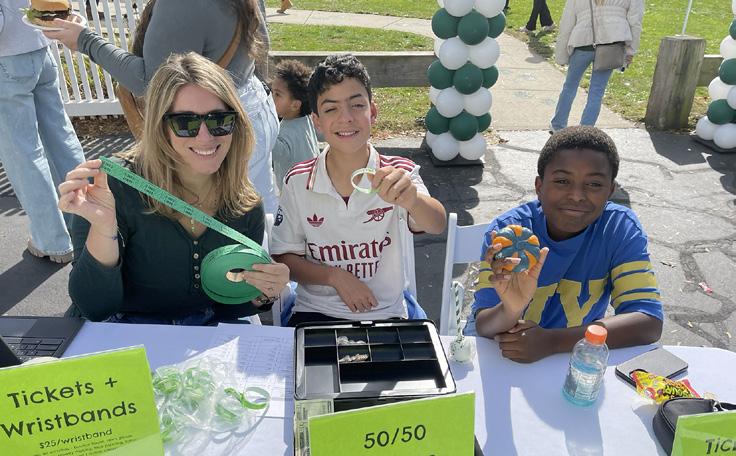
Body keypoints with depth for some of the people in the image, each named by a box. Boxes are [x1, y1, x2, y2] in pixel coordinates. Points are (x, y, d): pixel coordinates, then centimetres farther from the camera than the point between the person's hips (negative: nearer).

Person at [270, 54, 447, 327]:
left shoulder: (399, 174, -7)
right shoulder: (298, 182, -4)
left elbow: (437, 225, -26)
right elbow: (284, 259, 3)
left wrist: (412, 199, -49)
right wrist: (335, 276, -14)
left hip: (385, 315, 1)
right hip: (315, 313, 0)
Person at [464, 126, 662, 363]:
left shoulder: (622, 228, -12)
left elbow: (649, 321, -18)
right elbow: (485, 327, -20)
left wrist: (553, 341, -29)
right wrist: (511, 310, -43)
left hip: (573, 350, 2)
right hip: (500, 349, -2)